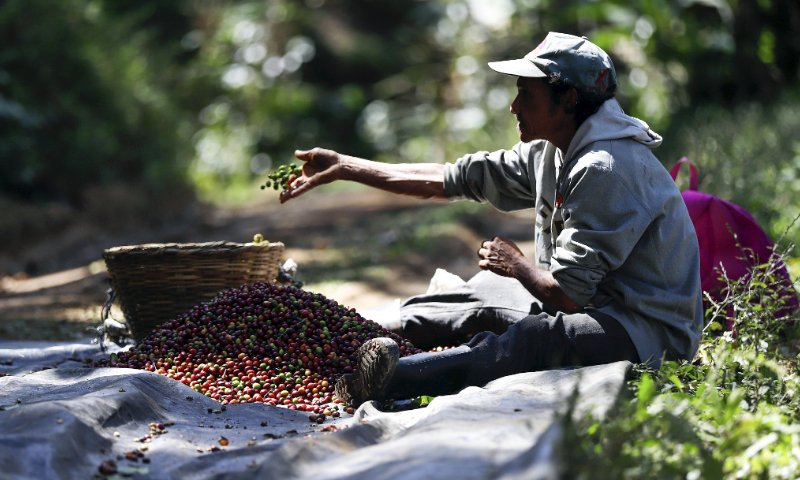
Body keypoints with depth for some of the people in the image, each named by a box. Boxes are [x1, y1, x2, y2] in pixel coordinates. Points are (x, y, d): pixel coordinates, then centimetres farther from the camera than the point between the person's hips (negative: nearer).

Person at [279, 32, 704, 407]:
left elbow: (567, 292, -26)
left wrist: (516, 264, -5)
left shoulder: (606, 170, -22)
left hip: (652, 331, -10)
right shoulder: (547, 153, 9)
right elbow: (454, 178, 14)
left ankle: (385, 380, -36)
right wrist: (343, 167, 15)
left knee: (523, 341, -34)